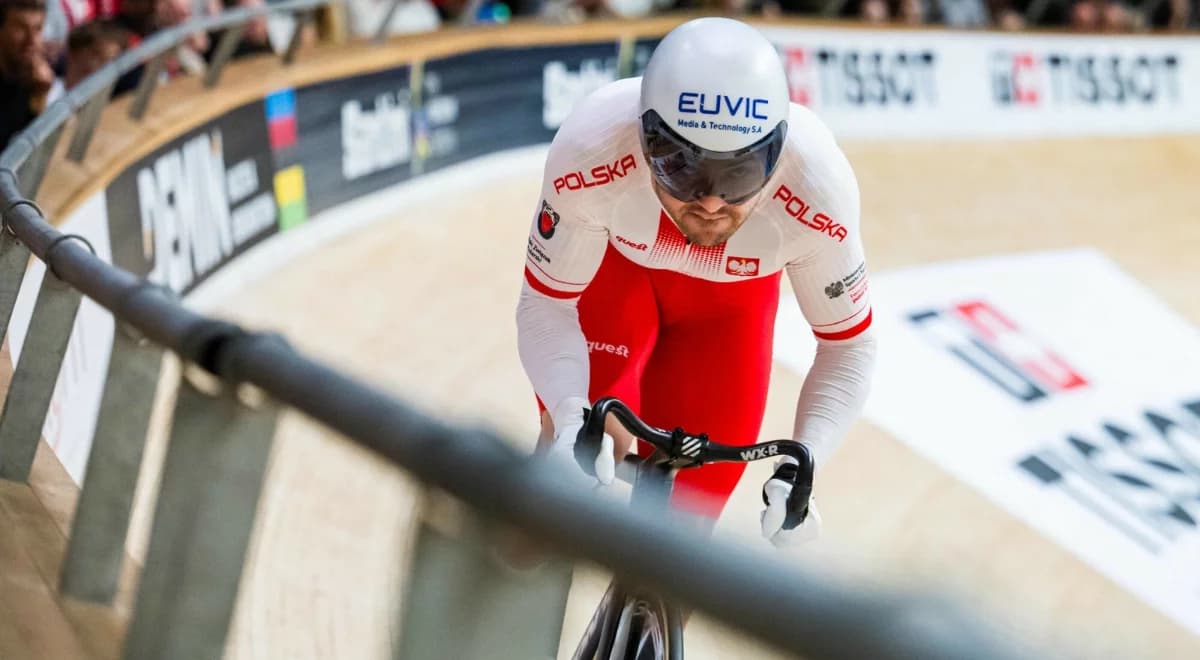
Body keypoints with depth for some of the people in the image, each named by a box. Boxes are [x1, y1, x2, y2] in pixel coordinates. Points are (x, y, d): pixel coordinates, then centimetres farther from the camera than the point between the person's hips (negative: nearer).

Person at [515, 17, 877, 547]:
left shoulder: (817, 187, -40)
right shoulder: (590, 149, -42)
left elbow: (848, 348, -21)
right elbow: (547, 305, -24)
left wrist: (800, 467, -36)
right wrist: (569, 416, -42)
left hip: (735, 288, 1)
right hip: (611, 258, -1)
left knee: (688, 501, -2)